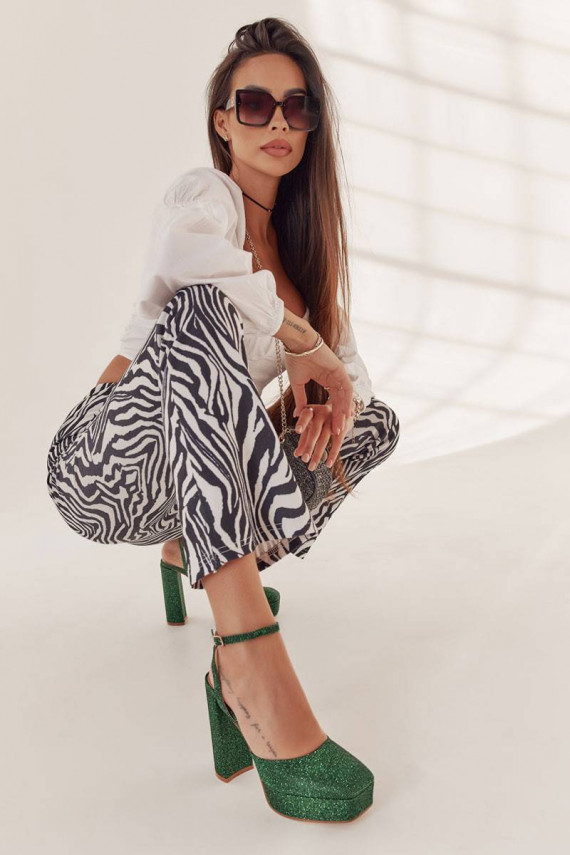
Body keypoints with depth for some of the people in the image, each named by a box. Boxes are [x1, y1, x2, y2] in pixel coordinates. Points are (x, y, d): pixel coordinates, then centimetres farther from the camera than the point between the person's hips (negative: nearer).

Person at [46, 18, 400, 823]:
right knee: (203, 311, -33)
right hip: (102, 461, -7)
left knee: (376, 423, 3)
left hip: (179, 483, 7)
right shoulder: (205, 192, -4)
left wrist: (337, 395, -15)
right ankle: (250, 656, -43)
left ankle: (195, 550, 11)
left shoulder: (301, 240, 16)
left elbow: (346, 363, 8)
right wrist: (300, 345, -22)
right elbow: (187, 252, -31)